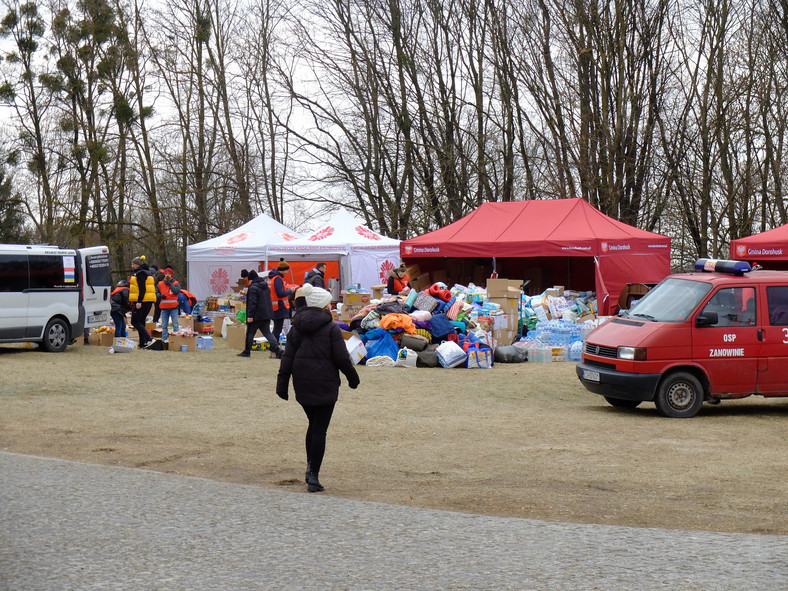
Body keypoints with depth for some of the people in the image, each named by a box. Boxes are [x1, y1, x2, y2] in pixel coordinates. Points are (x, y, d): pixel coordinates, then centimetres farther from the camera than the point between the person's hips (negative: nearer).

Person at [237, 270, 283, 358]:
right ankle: (277, 349, -10)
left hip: (257, 315, -8)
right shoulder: (266, 287, 13)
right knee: (267, 332, 6)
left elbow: (252, 302, -19)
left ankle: (247, 352, 14)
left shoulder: (253, 288, -14)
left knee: (250, 333, 6)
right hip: (267, 315, 8)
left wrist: (250, 316, -19)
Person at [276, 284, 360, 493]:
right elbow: (342, 358, -9)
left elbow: (287, 358, 5)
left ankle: (310, 466, 11)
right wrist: (353, 378, 6)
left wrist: (282, 384, 7)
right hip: (325, 385, -5)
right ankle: (313, 476, -4)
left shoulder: (296, 328, 6)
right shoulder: (331, 329, -9)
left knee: (313, 425, 22)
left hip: (302, 385, 5)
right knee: (320, 429, -1)